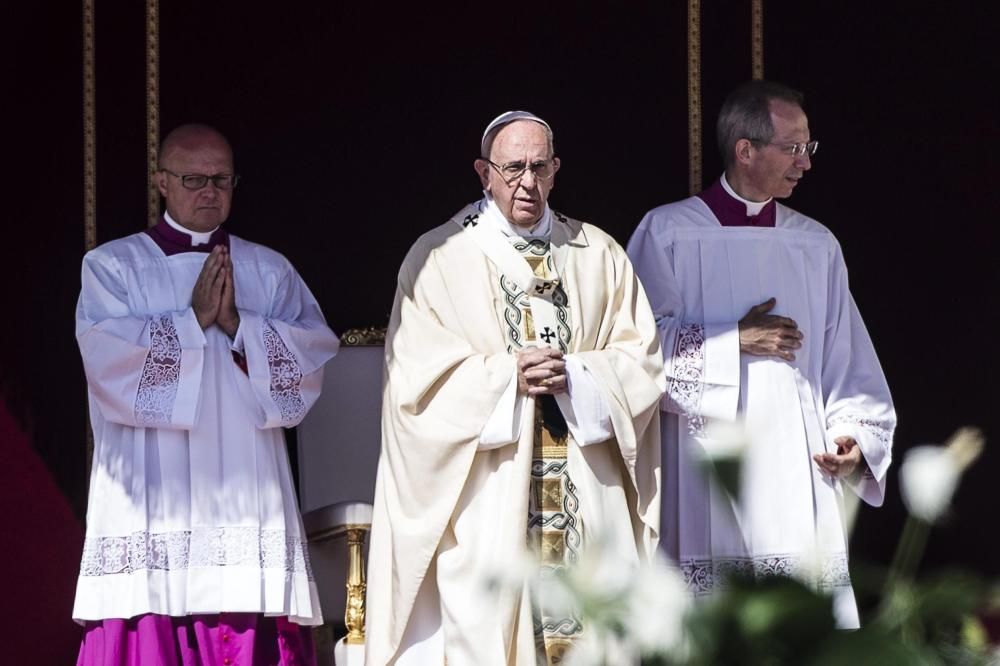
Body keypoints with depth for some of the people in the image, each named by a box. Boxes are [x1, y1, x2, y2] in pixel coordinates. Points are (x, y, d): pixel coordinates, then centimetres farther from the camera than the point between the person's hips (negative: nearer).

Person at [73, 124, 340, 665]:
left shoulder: (270, 271, 16)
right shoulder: (111, 267, 8)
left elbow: (316, 351, 2)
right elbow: (108, 357, -8)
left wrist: (237, 324, -9)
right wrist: (195, 320, -7)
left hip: (245, 504, 2)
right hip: (153, 506, -2)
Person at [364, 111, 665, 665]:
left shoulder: (598, 255, 13)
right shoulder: (439, 258, 5)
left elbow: (641, 360, 7)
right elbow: (417, 375, -3)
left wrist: (576, 376, -11)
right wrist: (507, 376, -14)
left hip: (587, 494, 2)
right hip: (488, 504, -2)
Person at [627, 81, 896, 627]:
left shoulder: (816, 245, 13)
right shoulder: (667, 233, 2)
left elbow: (848, 364, 12)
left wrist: (854, 435, -4)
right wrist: (734, 342, -8)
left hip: (798, 482, 3)